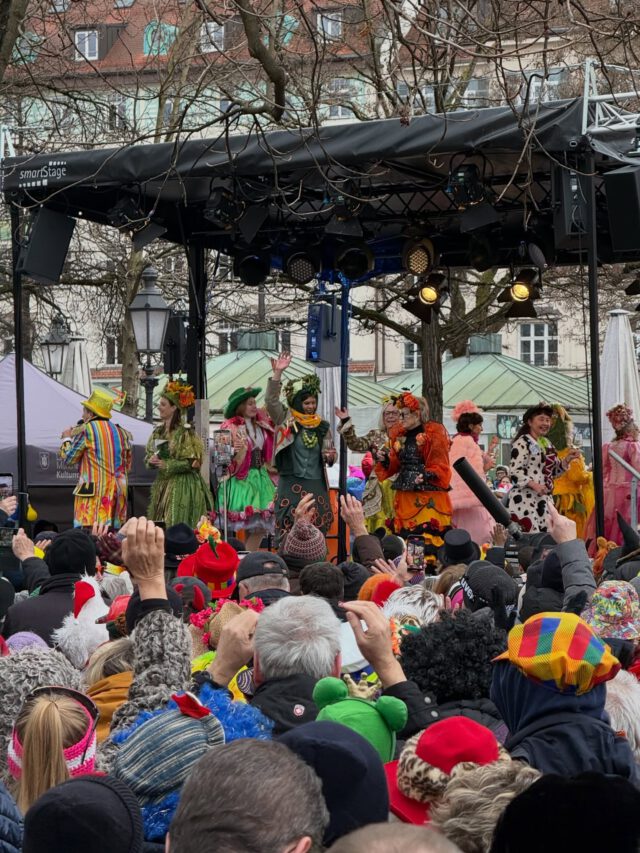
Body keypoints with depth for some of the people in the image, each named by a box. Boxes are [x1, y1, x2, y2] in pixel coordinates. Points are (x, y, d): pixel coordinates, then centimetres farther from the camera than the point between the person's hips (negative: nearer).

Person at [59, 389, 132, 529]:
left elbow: (69, 458, 1)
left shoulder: (86, 430, -5)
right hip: (117, 493, 6)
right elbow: (127, 466, 20)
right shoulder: (121, 432, 14)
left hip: (93, 493, -6)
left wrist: (67, 439, 19)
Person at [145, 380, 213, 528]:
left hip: (182, 487, -7)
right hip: (162, 485, 7)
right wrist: (151, 460, -8)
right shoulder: (158, 432, 11)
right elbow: (148, 455, 15)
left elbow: (191, 463, -14)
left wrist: (165, 465, -17)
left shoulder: (185, 432, -10)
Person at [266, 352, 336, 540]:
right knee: (290, 532, -8)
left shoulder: (322, 427, 12)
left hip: (316, 485, 3)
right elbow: (271, 400, -10)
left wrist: (330, 456, -7)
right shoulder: (286, 421, 3)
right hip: (291, 484, -3)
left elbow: (330, 456, 18)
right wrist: (278, 373, -20)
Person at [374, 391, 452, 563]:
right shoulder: (399, 435, 15)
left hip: (428, 494, -6)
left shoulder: (434, 434, -4)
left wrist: (426, 476, -23)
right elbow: (394, 465, 17)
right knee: (405, 535, 4)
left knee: (428, 534, -13)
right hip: (405, 494, 6)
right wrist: (384, 459, -2)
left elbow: (440, 465, -7)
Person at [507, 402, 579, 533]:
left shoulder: (547, 444, 17)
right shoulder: (522, 443, -8)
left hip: (545, 499, 8)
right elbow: (514, 471, -16)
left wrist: (567, 460, 6)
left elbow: (553, 472, 22)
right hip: (525, 499, -8)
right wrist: (534, 484, -27)